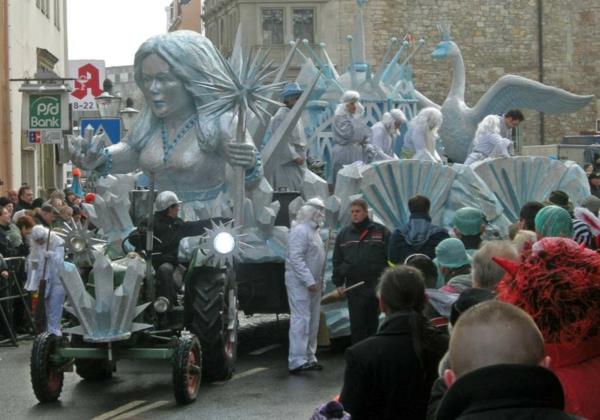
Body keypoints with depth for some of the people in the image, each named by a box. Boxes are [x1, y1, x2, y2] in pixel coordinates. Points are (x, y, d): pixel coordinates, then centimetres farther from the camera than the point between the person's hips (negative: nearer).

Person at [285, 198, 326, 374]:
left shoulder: (313, 230, 17)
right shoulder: (300, 230, -15)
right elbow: (296, 259, -23)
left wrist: (319, 281, 16)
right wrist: (309, 281, -25)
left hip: (313, 283, 10)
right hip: (300, 283, -10)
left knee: (312, 322, 12)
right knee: (301, 320, -12)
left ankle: (309, 357, 19)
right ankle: (297, 361, -13)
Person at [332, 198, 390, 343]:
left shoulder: (381, 232, 1)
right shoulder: (344, 234, 8)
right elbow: (337, 261, 10)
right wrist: (338, 283, 4)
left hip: (377, 286, -1)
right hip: (354, 287, 1)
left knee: (373, 323, 9)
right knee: (357, 324, 1)